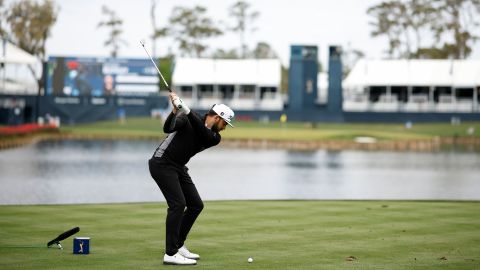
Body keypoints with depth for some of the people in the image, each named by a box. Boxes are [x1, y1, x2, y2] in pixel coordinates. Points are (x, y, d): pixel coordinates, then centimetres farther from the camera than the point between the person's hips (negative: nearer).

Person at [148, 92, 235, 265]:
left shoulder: (215, 137, 1)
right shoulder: (187, 120, -12)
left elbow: (203, 132, -21)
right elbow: (168, 128, -27)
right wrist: (175, 111, -45)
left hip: (179, 168, 8)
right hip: (162, 164, -8)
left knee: (196, 205, 8)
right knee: (178, 204, -19)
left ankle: (178, 246, 20)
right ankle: (170, 254, -20)